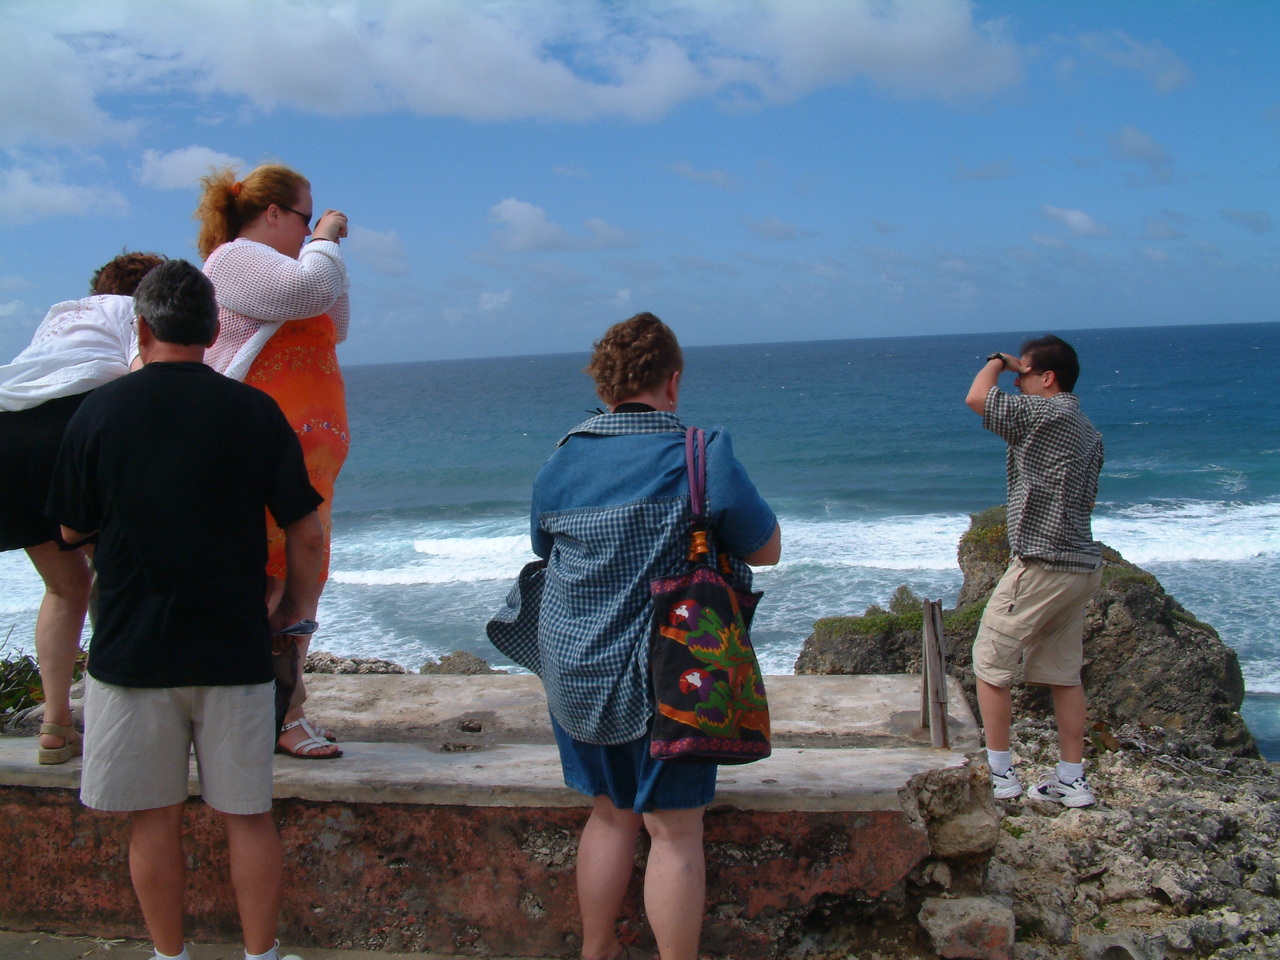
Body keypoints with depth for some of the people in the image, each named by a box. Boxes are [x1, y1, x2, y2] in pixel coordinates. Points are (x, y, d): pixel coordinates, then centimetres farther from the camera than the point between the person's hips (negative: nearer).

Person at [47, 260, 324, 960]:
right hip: (234, 649, 0)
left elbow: (72, 529, 9)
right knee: (247, 815, 10)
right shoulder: (255, 411, -4)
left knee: (155, 818, 12)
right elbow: (306, 536, -4)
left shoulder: (98, 412, -3)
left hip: (131, 648, 0)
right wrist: (294, 612, 11)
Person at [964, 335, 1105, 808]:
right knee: (1064, 673, 13)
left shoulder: (1046, 414, -12)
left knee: (991, 665, 2)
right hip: (1081, 566, 9)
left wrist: (998, 361, 3)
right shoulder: (1087, 431, 16)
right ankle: (1072, 779, 15)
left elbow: (976, 398, -15)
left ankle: (1000, 773, 7)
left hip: (1041, 567, -9)